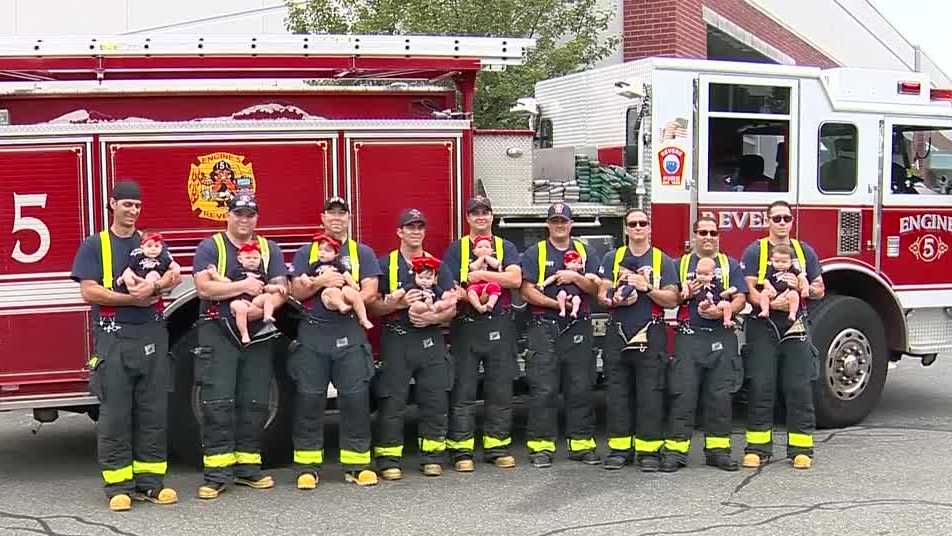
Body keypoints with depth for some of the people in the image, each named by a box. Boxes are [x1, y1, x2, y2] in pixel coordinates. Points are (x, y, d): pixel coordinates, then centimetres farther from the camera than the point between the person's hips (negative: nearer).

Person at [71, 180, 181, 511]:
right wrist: (133, 298, -11)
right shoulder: (94, 246, 4)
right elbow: (89, 291, -6)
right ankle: (118, 485, 5)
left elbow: (174, 275, -1)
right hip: (113, 338, -3)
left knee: (153, 412, 4)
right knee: (115, 414, -1)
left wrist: (153, 286, -20)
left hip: (152, 336, 3)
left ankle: (150, 480, 11)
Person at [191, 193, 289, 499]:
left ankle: (248, 466, 14)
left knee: (254, 403, 5)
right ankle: (217, 472, -5)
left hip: (259, 335, 4)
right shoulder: (210, 247, 3)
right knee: (218, 403, -7)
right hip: (219, 334, -3)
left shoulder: (270, 249, 13)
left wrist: (262, 307, -16)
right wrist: (244, 286, -14)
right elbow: (204, 287, -10)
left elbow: (281, 289, 2)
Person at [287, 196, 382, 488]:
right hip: (312, 332, 0)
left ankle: (357, 463, 4)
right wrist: (320, 282, -14)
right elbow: (297, 290, 3)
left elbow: (371, 292, 1)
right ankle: (308, 465, 6)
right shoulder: (306, 252, 13)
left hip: (350, 332, 0)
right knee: (309, 398, -1)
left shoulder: (362, 253, 12)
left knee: (355, 396, -3)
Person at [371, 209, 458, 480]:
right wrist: (399, 302, -17)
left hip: (431, 340, 3)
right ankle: (389, 460, 2)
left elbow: (451, 307, 7)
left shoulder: (437, 264, 13)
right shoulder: (385, 264, 5)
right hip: (395, 340, -3)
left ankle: (432, 457, 11)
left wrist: (432, 317, -11)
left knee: (435, 400, 2)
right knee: (392, 401, -4)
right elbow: (373, 305, -1)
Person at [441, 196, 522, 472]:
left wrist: (480, 275, -10)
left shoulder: (506, 247, 11)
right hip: (465, 325, -1)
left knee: (500, 389, 4)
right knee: (463, 390, -3)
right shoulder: (456, 249, 9)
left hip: (500, 326, 1)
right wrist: (468, 296, -18)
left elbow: (515, 278, -6)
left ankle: (497, 446, 12)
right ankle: (461, 450, 1)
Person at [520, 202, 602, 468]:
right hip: (544, 327, -3)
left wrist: (575, 277, -9)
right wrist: (555, 303, -14)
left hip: (578, 327, 3)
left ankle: (581, 443, 9)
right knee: (543, 389, -5)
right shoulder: (534, 253, 6)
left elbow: (595, 289, 8)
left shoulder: (583, 252, 15)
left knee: (580, 388, 3)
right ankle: (541, 445, 0)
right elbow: (527, 291, -3)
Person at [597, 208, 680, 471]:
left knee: (650, 394, -4)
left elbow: (671, 300, 1)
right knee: (617, 392, 2)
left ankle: (649, 450, 2)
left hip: (651, 335, -2)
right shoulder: (612, 258, 12)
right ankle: (619, 448, 9)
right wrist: (615, 300, -15)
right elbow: (602, 294, 7)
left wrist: (647, 287, -14)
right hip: (618, 334, 2)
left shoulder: (663, 260, 8)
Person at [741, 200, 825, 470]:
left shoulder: (805, 251, 13)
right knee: (761, 389, -2)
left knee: (800, 389, 0)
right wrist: (771, 303, -24)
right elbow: (749, 289, -6)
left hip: (795, 328, 2)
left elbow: (819, 291, 13)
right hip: (763, 328, -2)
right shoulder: (754, 251, 4)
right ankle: (758, 448, 5)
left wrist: (800, 286, -8)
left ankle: (801, 449, 6)